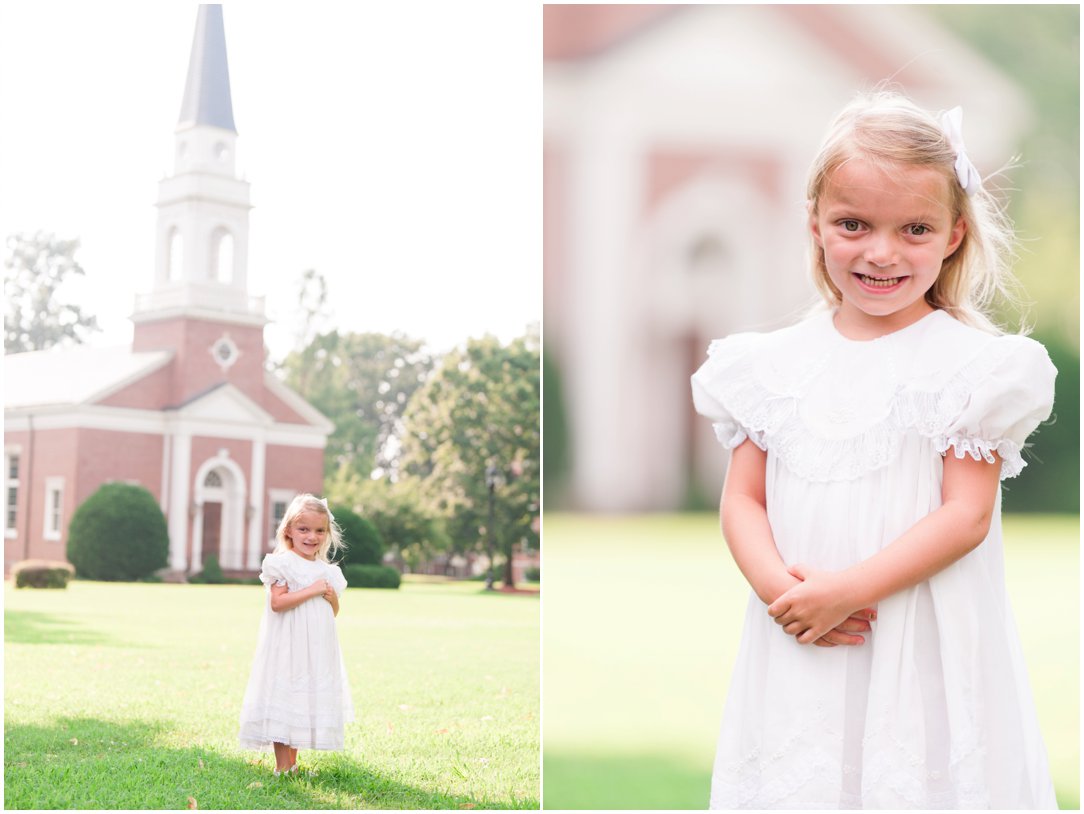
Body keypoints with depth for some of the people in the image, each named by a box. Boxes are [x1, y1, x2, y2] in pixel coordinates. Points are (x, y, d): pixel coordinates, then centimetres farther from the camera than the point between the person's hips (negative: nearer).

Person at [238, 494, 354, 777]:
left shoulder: (327, 571, 12)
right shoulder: (283, 564, -8)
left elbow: (333, 613, 19)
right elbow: (277, 602, -19)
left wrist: (332, 598, -3)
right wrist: (312, 591, -21)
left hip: (317, 649, 7)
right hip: (288, 646, -7)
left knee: (308, 700, 10)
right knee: (283, 700, -5)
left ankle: (293, 761, 19)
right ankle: (282, 766, 0)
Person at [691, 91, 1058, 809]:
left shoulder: (968, 364, -5)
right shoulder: (777, 363, 6)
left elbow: (967, 514, -10)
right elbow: (742, 498, 5)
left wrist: (849, 588, -18)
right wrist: (775, 583, -14)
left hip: (923, 648, -3)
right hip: (797, 643, 3)